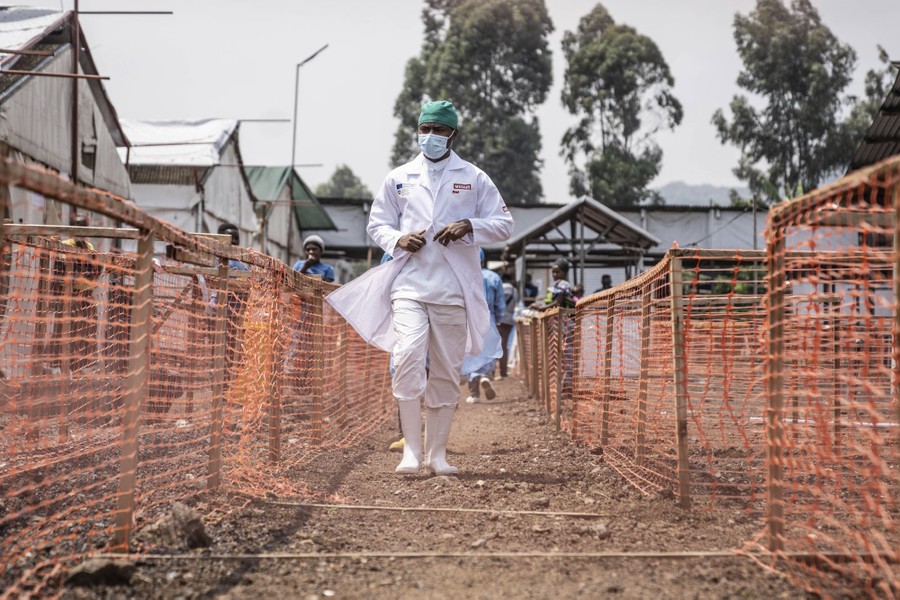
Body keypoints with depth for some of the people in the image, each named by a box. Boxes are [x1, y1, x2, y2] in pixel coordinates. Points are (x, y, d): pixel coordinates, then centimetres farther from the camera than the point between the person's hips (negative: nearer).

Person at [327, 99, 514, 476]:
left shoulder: (474, 179, 9)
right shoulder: (399, 178, 12)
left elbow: (504, 225, 8)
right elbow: (377, 223, 18)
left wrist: (469, 227, -11)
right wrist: (398, 240, -4)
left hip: (453, 290, 0)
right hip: (409, 285, 0)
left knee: (447, 372, 3)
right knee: (408, 357, -19)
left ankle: (437, 454, 13)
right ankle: (411, 451, -14)